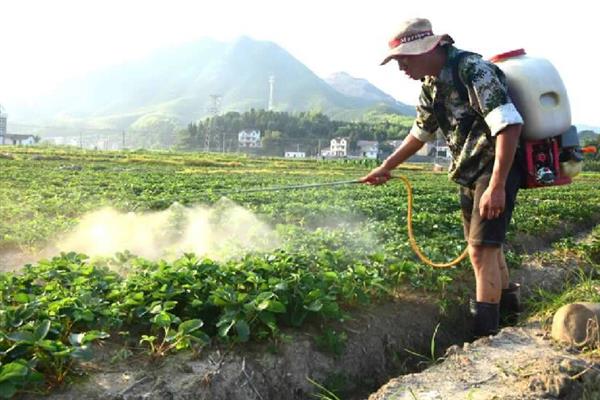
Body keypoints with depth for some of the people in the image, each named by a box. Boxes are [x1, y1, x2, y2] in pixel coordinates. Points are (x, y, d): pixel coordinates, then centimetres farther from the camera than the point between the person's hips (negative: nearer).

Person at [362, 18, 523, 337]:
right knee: (483, 244, 19)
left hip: (497, 168, -9)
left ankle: (484, 337, -3)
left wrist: (497, 186, -31)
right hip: (469, 173, 9)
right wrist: (386, 167, 22)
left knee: (482, 249, -11)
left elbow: (510, 125, -28)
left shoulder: (472, 70, -21)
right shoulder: (431, 86, 7)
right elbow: (420, 133, 21)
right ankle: (507, 302, 40)